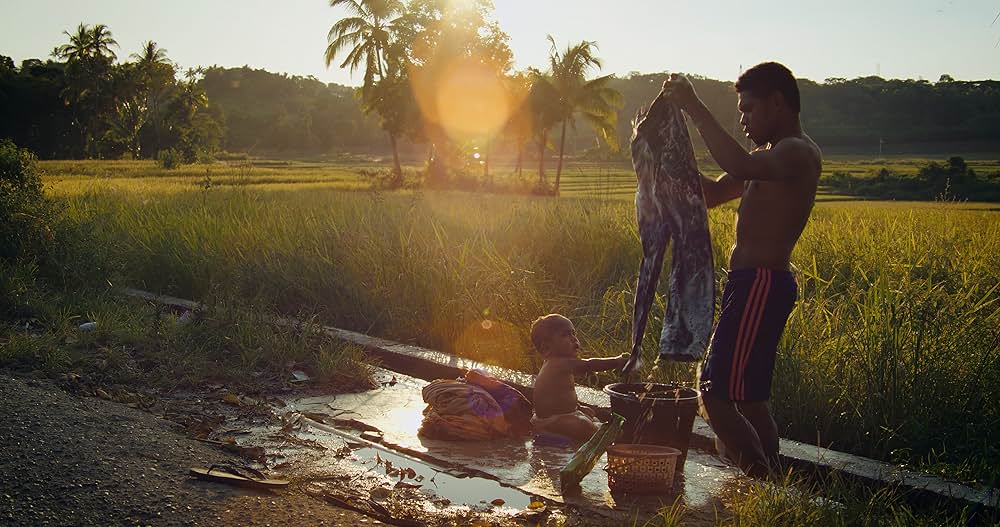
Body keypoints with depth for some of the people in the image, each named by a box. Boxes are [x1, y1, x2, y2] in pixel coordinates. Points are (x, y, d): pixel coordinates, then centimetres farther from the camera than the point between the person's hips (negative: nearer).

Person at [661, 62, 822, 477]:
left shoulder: (798, 153, -12)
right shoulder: (770, 157, 21)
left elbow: (740, 166, -33)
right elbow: (712, 193, 23)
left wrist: (694, 108, -27)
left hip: (761, 286, -11)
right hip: (756, 286, 11)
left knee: (716, 395, -13)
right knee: (748, 398, 16)